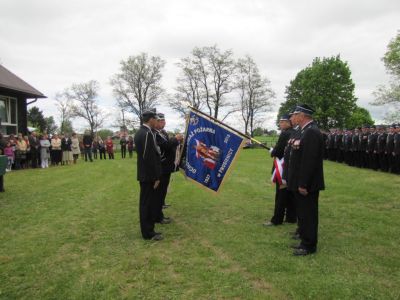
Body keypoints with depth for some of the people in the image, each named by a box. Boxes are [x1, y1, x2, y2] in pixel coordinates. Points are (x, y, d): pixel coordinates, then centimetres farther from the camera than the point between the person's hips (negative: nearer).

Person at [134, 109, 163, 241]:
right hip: (149, 176, -10)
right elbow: (150, 158, -23)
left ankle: (147, 229, 26)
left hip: (144, 175, 10)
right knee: (148, 203, -1)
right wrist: (156, 177, -18)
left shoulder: (140, 132, 11)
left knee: (146, 202, 16)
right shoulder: (147, 134, -21)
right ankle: (148, 233, 9)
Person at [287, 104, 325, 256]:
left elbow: (309, 161, -24)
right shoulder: (306, 130, 12)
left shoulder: (311, 132, -20)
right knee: (303, 213, 18)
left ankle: (309, 246, 13)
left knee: (308, 214, 1)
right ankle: (305, 241, 30)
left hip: (307, 184, -10)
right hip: (302, 183, 10)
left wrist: (303, 184, -23)